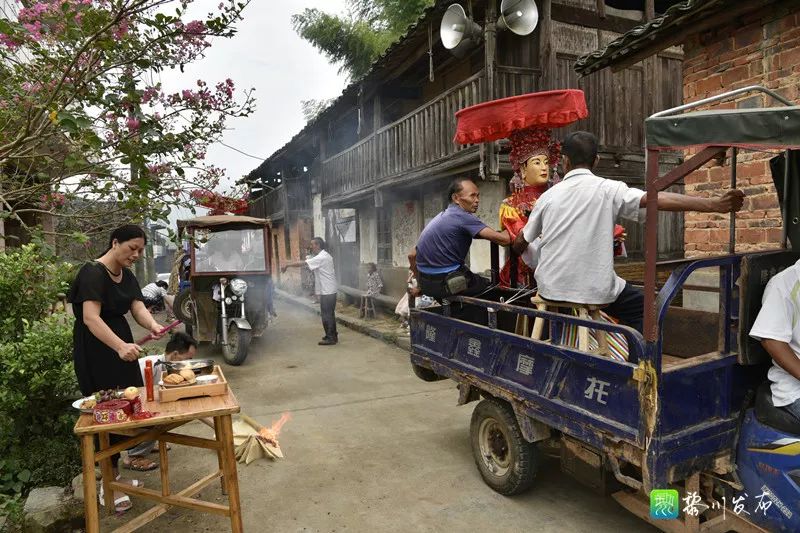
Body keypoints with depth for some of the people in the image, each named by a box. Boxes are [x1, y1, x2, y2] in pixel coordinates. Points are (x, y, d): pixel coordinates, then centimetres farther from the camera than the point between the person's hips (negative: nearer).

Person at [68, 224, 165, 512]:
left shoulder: (127, 275, 6)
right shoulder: (93, 273, -20)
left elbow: (138, 308, -5)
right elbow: (90, 318, -32)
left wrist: (153, 325, -28)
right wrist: (120, 346, -46)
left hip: (121, 345, 8)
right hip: (96, 351, -8)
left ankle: (134, 455, 37)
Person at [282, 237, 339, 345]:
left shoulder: (321, 257, -18)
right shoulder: (325, 256, 16)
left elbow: (302, 263, -19)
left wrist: (287, 265, -11)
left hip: (327, 291, -10)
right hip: (329, 290, 10)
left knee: (326, 315, -4)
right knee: (329, 314, 16)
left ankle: (330, 338, 2)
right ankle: (333, 335, 25)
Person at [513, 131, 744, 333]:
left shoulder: (548, 196, 4)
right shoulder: (607, 189, -5)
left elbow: (521, 243, 13)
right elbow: (659, 199, -17)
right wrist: (714, 204, -18)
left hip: (551, 289, 3)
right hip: (594, 291, -3)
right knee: (643, 307, 19)